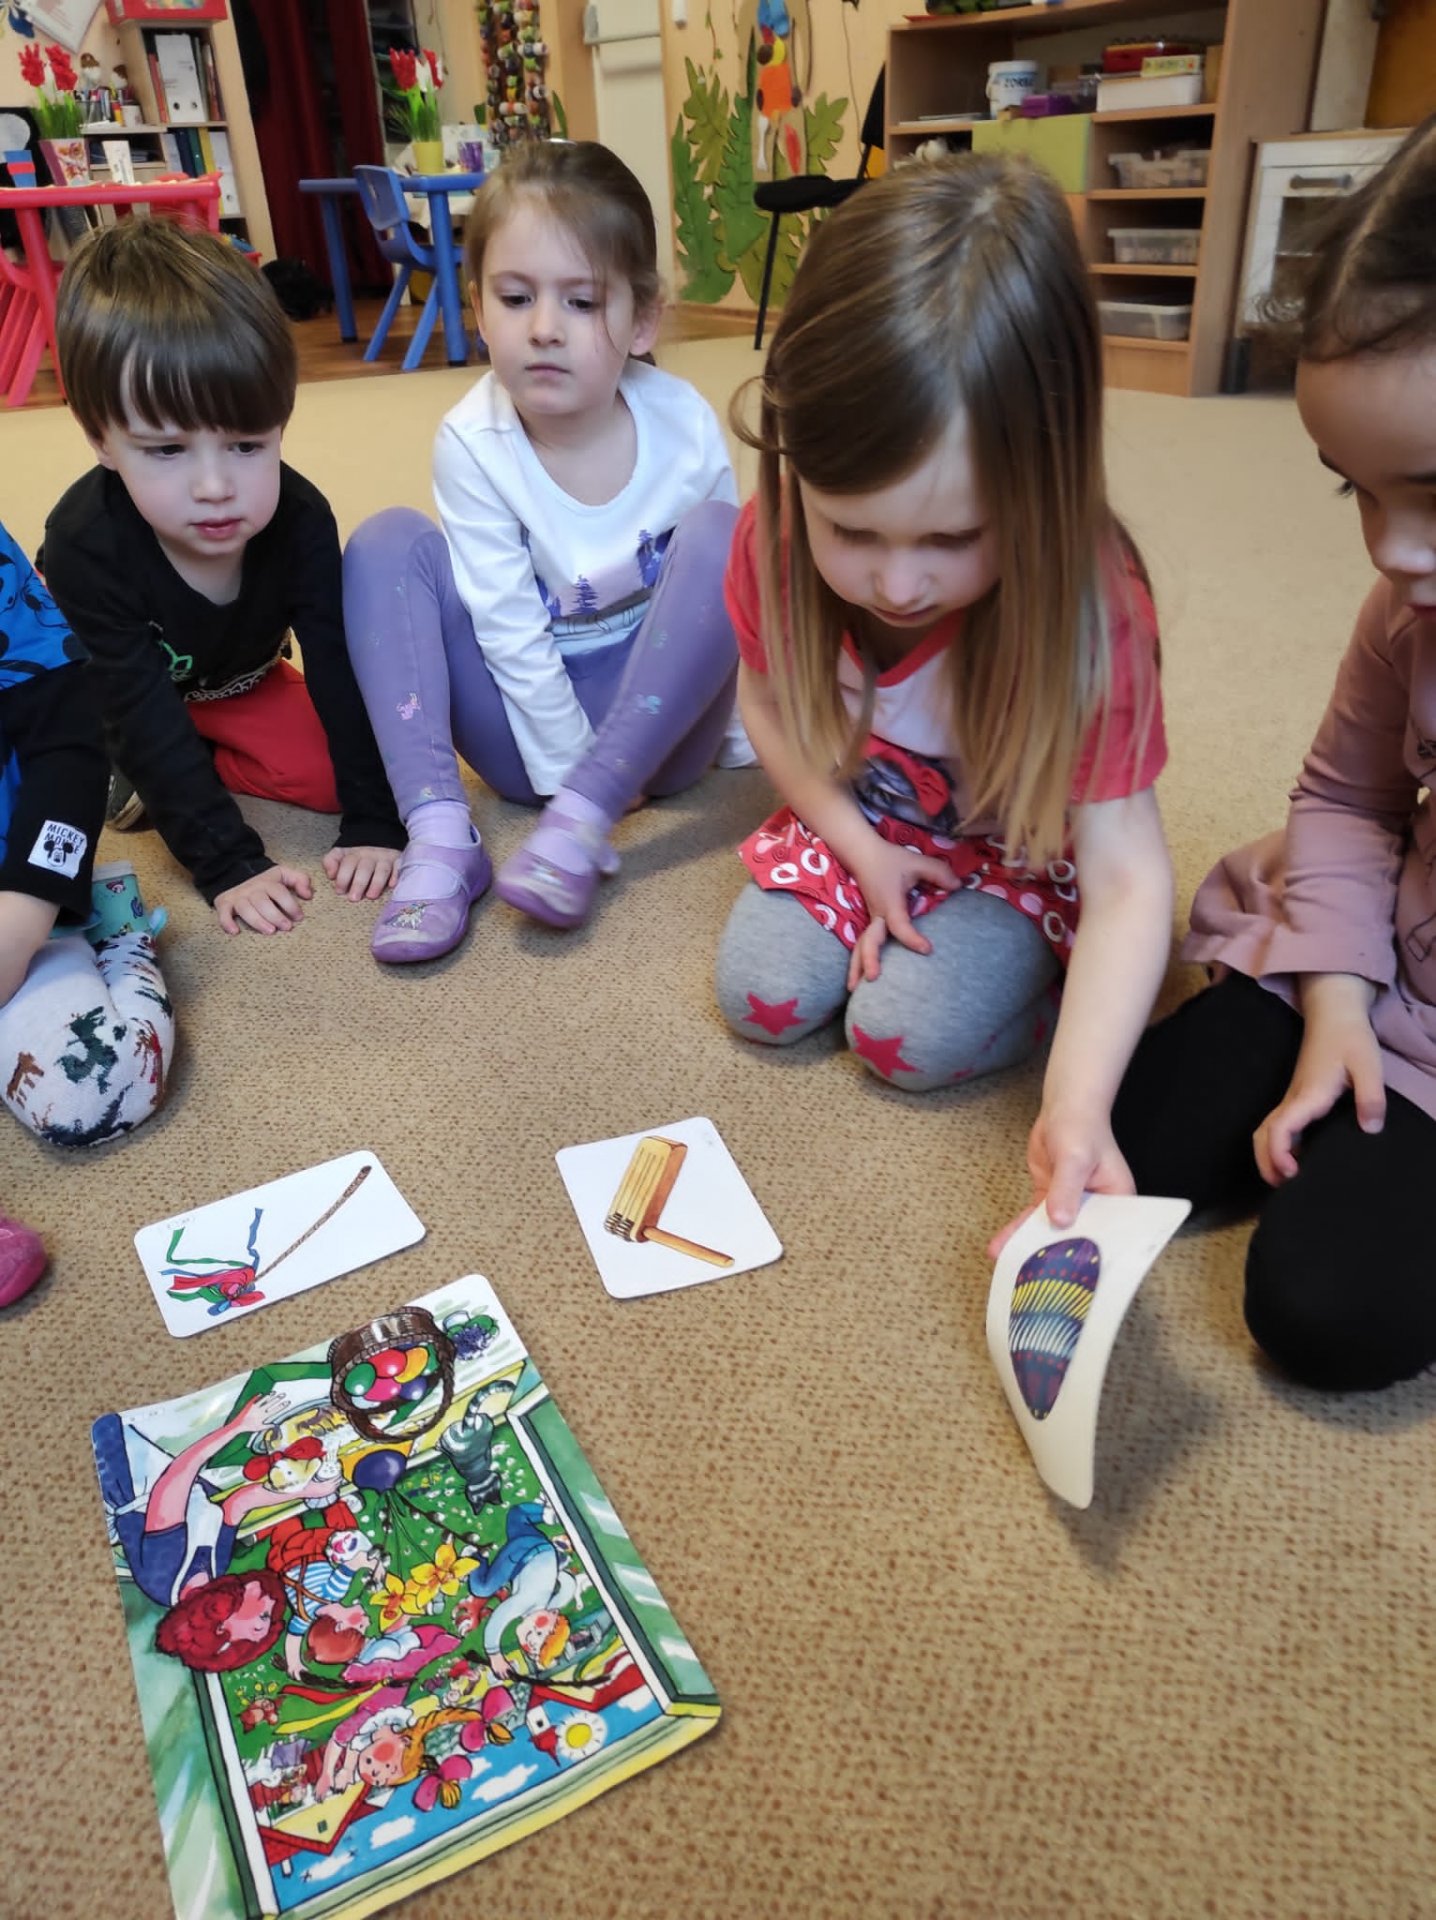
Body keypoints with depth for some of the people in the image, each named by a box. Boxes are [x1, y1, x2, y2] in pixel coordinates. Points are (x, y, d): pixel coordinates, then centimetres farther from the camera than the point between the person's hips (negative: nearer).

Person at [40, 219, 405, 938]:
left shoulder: (300, 519, -31)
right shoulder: (84, 545, -37)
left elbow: (338, 667, -29)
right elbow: (141, 712, -36)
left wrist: (372, 823, -32)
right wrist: (227, 863, -40)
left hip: (239, 686, 1)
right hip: (118, 698, -1)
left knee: (333, 773, -18)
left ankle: (159, 776, -3)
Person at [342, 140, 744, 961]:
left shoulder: (687, 428, -12)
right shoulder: (472, 442, -14)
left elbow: (731, 585, -3)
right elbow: (510, 634, -15)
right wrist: (569, 765, -18)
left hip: (658, 719, 0)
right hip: (535, 731, 1)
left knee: (718, 533, -24)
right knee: (388, 542, -15)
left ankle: (576, 823, -27)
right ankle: (441, 836, -25)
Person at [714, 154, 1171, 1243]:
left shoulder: (1086, 603, -31)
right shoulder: (776, 538, -23)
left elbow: (1127, 876, -32)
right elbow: (767, 702, -2)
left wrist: (1077, 1107, -43)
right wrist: (860, 851, -14)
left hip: (1020, 852, -3)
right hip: (861, 822, 4)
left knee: (916, 1036, -22)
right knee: (762, 999, -14)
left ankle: (1030, 961, 8)